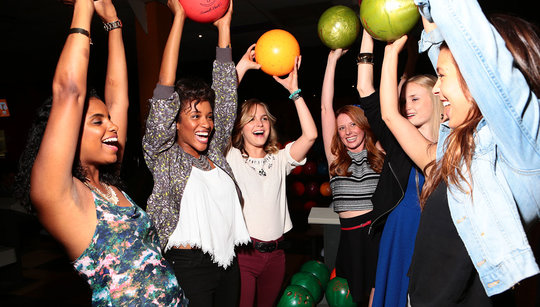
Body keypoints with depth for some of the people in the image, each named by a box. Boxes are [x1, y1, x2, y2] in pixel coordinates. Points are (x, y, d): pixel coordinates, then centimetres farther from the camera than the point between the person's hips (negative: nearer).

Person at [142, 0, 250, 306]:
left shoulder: (215, 150, 7)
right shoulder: (164, 155, -5)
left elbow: (226, 94, 6)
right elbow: (165, 90, -12)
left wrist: (224, 26, 7)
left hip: (228, 263, 5)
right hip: (188, 266, -5)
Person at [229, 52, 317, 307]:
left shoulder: (280, 159, 8)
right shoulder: (232, 158, -2)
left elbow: (310, 135, -6)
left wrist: (294, 90, -9)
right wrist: (240, 68, -14)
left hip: (275, 253, 4)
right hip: (242, 251, -4)